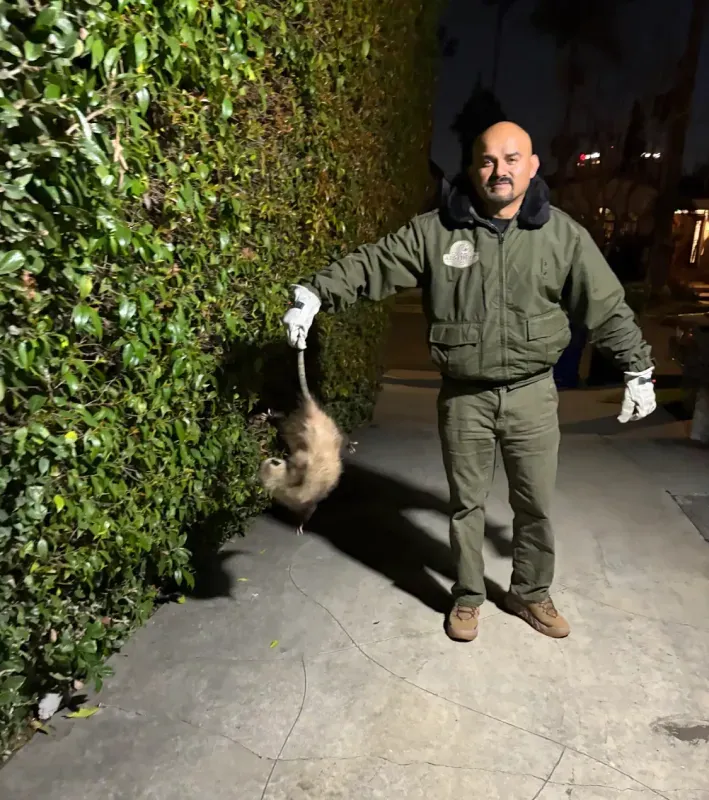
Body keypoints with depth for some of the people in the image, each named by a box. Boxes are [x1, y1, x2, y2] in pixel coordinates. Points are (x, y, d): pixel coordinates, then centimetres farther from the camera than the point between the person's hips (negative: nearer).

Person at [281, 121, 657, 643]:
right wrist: (314, 295, -14)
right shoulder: (434, 231, -5)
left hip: (533, 395, 1)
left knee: (536, 505, 13)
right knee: (467, 504, 13)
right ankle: (468, 597, 35)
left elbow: (607, 307, 4)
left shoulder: (563, 234, -2)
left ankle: (531, 594, 38)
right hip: (464, 397, -1)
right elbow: (369, 266, -3)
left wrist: (639, 370, 7)